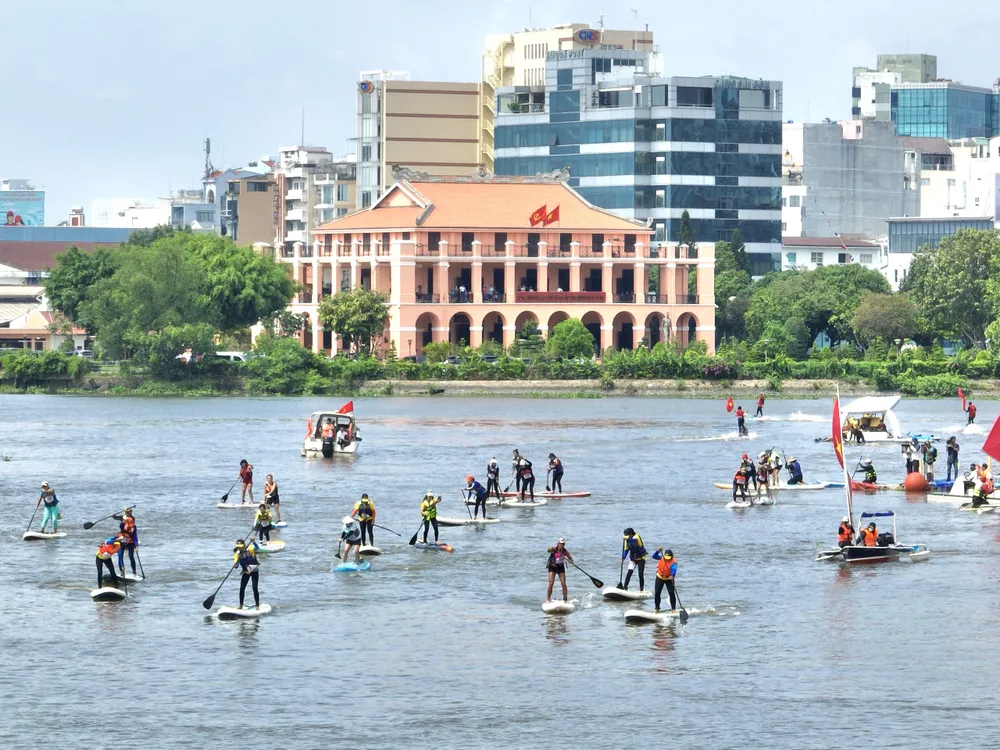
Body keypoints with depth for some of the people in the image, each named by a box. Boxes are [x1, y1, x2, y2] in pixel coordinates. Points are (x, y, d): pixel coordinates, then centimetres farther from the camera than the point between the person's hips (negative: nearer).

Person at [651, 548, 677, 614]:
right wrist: (658, 551, -35)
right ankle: (656, 608, 19)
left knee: (671, 593, -10)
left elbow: (674, 570, -44)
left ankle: (673, 608, 5)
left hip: (669, 579, -4)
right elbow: (654, 556, -17)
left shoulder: (673, 562, -28)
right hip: (660, 578, 4)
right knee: (657, 593, 3)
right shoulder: (662, 557, -14)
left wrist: (672, 576, -65)